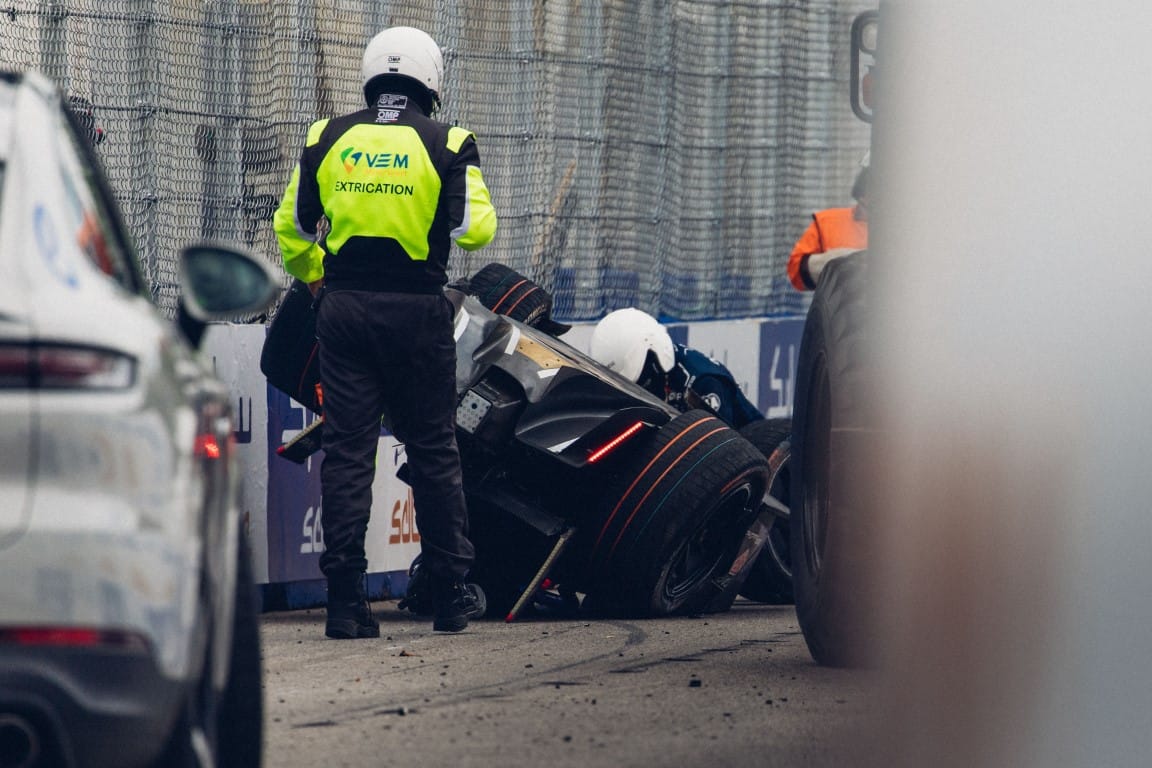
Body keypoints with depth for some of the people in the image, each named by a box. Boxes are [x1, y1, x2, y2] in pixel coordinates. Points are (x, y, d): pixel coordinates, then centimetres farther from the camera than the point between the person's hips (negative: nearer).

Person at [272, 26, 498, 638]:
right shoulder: (446, 146, -4)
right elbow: (472, 229, -9)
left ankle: (345, 602, -3)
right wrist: (481, 204, 13)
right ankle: (450, 597, 13)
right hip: (416, 312, -2)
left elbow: (291, 227, 11)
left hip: (343, 311, 2)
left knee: (346, 451, 2)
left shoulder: (327, 140, 5)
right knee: (433, 452, 8)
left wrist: (312, 276, 29)